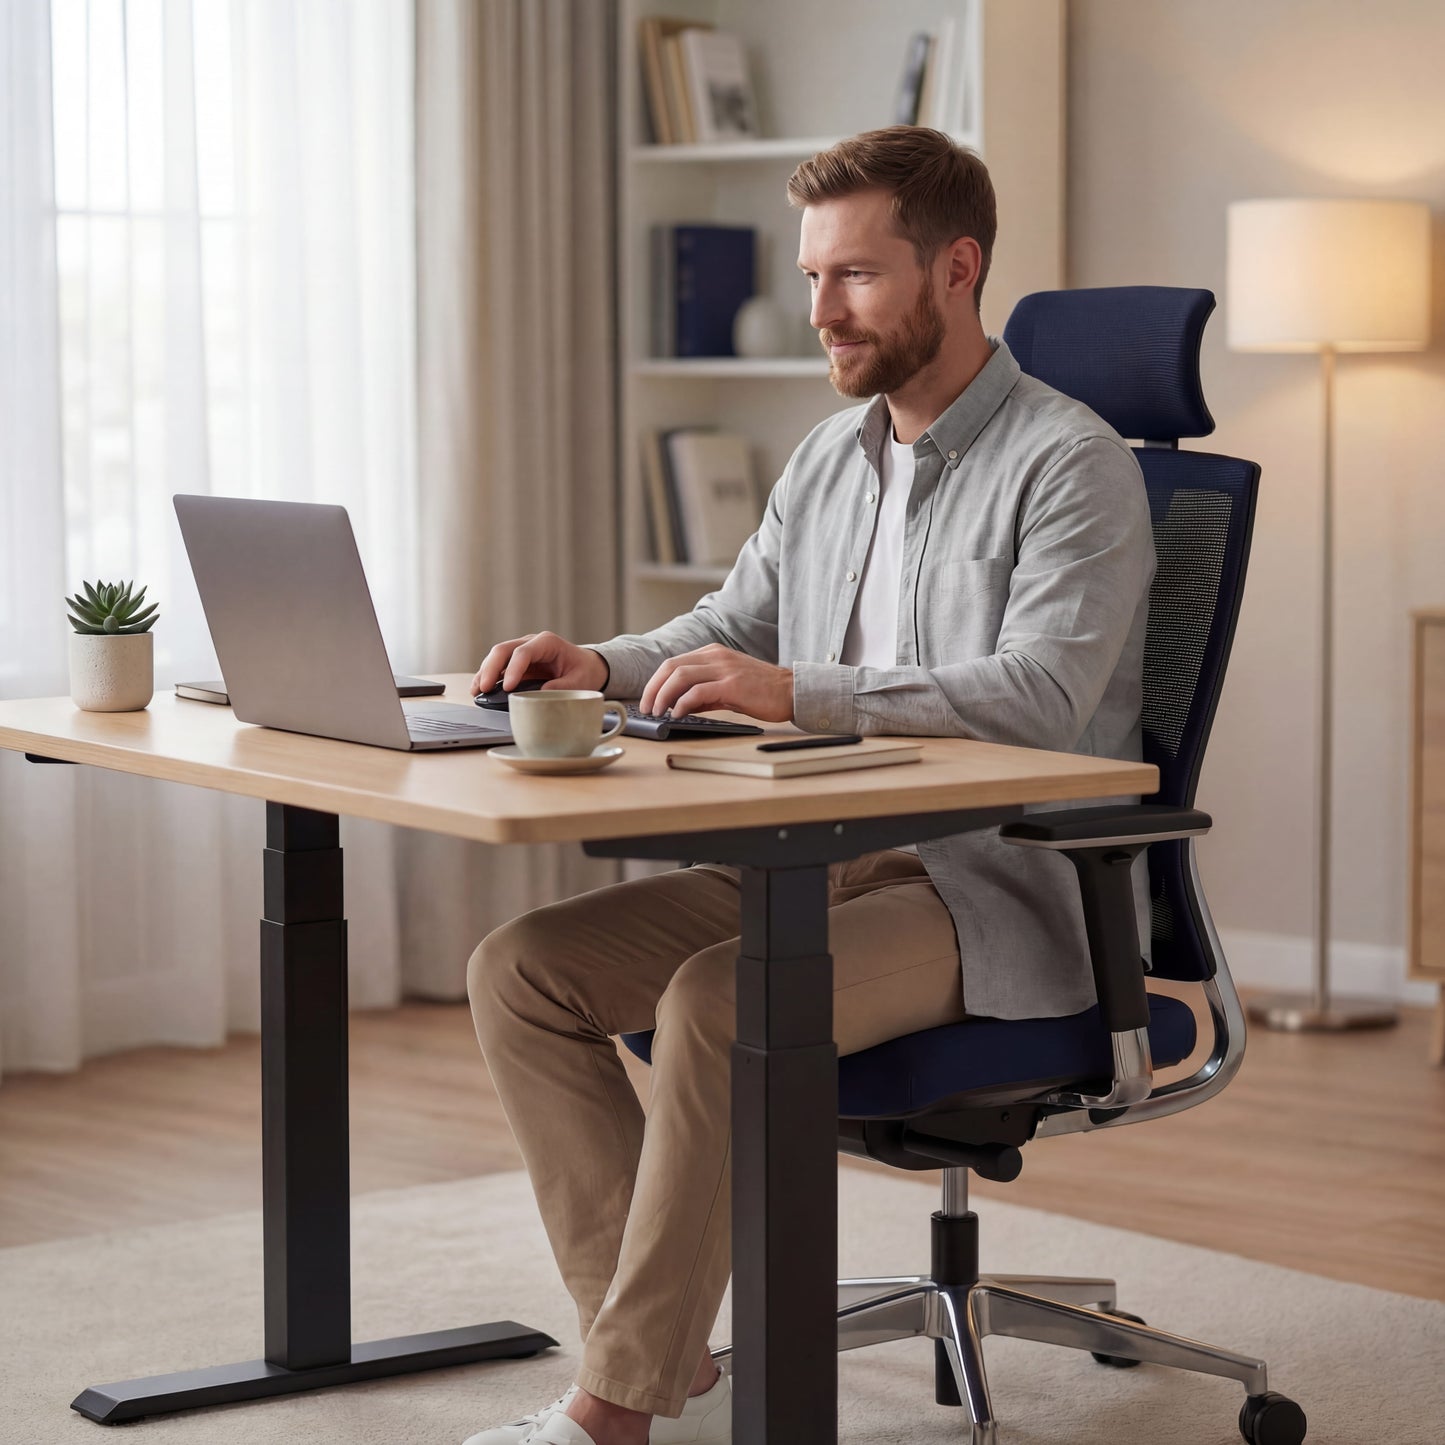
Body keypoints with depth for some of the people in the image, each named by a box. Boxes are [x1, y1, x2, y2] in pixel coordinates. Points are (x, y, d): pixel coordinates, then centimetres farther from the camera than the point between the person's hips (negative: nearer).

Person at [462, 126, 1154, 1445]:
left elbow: (1039, 696, -23)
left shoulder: (1072, 466, -10)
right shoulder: (831, 456, 16)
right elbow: (732, 627, 23)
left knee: (716, 1001, -34)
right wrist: (602, 667, 1)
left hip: (999, 888, -8)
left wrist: (799, 691, -31)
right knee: (521, 970, -8)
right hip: (824, 861, 9)